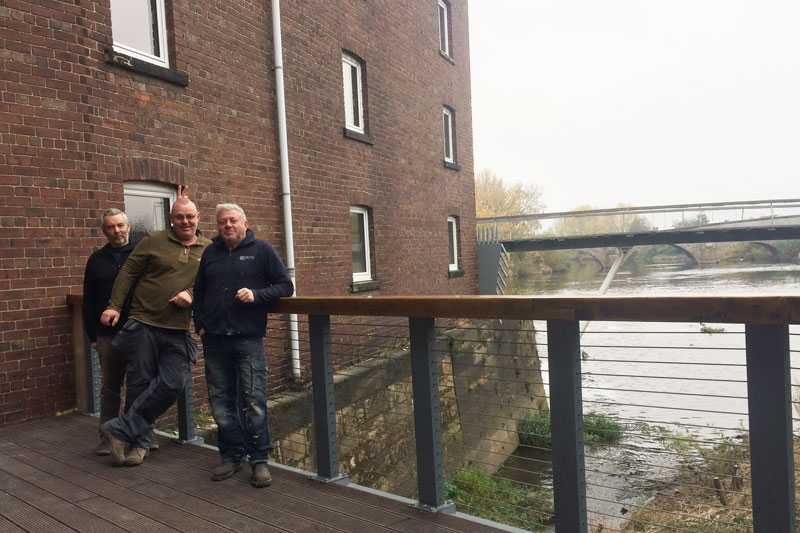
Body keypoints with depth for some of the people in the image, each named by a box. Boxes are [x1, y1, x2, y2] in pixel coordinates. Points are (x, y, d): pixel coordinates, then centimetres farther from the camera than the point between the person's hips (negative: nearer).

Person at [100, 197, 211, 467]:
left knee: (172, 383, -8)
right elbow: (128, 273, 3)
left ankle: (123, 429, 8)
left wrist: (192, 294, -10)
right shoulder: (154, 241, 4)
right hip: (144, 324, -1)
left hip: (178, 332, 2)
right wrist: (114, 306, -3)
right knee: (140, 383, 3)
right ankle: (138, 442, 20)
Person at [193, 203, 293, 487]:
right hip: (214, 340, 5)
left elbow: (285, 286, 0)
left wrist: (256, 295, -15)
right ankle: (231, 455, 23)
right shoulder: (210, 253, 14)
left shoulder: (261, 250, 2)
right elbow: (198, 292, 25)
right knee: (221, 402, 9)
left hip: (248, 338, -4)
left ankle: (259, 459, 8)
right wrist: (200, 323, 14)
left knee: (253, 401, -4)